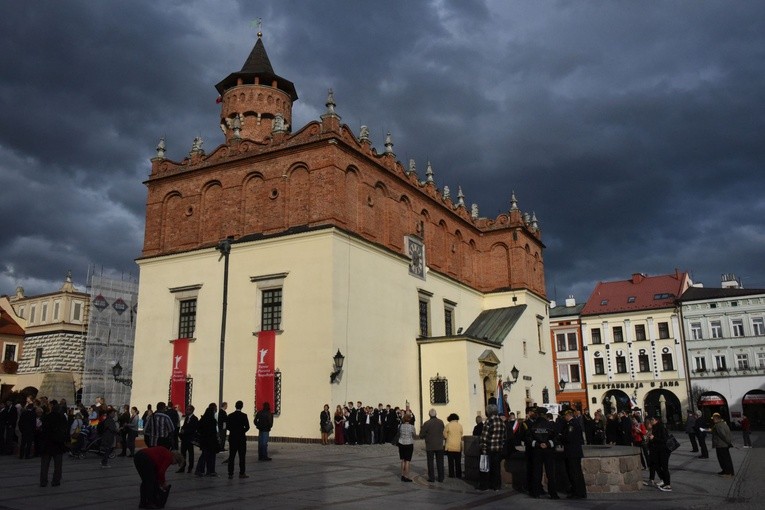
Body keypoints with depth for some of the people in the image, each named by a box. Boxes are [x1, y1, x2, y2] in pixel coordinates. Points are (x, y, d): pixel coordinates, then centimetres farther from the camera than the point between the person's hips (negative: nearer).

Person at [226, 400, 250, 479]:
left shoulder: (230, 416, 0)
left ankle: (230, 473, 5)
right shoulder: (244, 416, -10)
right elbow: (247, 427, -12)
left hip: (232, 438, 3)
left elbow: (227, 427, 2)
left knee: (231, 456, 6)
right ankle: (242, 473, 7)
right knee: (242, 456, 5)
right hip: (241, 438, -3)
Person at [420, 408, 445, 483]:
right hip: (439, 446, 3)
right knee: (440, 462, 11)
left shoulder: (427, 423, -15)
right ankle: (441, 478, 14)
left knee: (430, 462, 7)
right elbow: (443, 431, 8)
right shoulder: (441, 422, -5)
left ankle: (431, 478, 8)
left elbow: (421, 436, -10)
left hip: (430, 446, -3)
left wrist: (421, 429, 8)